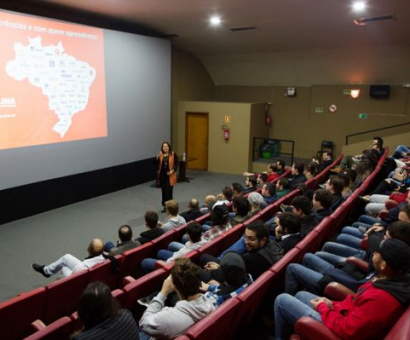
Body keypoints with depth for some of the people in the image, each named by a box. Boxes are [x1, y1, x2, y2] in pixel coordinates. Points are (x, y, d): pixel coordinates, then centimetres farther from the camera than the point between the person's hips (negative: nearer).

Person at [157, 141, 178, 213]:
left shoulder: (173, 154, -6)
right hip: (162, 175, 3)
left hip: (170, 176, -3)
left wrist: (172, 171, -19)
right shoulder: (160, 155, 1)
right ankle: (164, 206, 22)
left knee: (168, 191, -8)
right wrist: (157, 158, -21)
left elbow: (176, 164, -5)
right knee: (163, 191, 10)